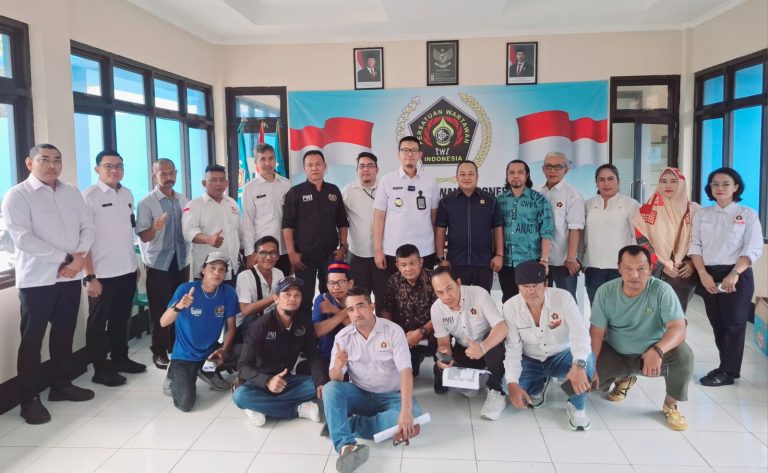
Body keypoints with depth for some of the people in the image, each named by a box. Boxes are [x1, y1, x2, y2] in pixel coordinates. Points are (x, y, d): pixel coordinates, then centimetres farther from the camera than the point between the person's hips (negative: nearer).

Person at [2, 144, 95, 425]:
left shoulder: (72, 193, 11)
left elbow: (87, 227, 8)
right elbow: (23, 238, -17)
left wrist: (80, 256, -10)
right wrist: (67, 258, -18)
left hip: (71, 277, 5)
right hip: (36, 279, -5)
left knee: (64, 333, 14)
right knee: (32, 339, 2)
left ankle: (61, 384, 29)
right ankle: (29, 398, 12)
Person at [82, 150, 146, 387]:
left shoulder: (127, 194, 8)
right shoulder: (89, 196, -11)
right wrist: (90, 276, -17)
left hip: (127, 270, 6)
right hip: (102, 273, -6)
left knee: (121, 318, 18)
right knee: (98, 322, 8)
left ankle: (120, 358, 33)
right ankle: (100, 369, 20)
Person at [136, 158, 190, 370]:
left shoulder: (184, 200, 5)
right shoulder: (146, 203, -9)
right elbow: (143, 237, -13)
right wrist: (155, 228, -32)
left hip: (181, 262, 4)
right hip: (158, 264, -4)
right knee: (160, 310, 2)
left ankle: (177, 348, 27)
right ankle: (159, 352, 16)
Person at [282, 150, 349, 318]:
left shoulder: (334, 191, 9)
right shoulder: (295, 192, -1)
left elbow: (342, 223, 12)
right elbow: (287, 225, -5)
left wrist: (343, 246, 3)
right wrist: (291, 252, -11)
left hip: (331, 254, 3)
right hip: (304, 255, -3)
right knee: (304, 298, 4)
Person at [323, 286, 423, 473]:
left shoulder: (393, 331, -13)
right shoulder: (343, 337, -5)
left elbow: (406, 371, -22)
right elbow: (335, 380, -7)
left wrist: (406, 411, -36)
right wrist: (338, 366, -34)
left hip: (390, 396, -2)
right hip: (359, 395, 2)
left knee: (414, 414, -32)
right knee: (330, 388, -26)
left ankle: (340, 424, -26)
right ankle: (346, 445, -37)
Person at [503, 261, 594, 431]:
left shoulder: (563, 297, -20)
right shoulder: (510, 307, -15)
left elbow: (579, 331, -33)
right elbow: (512, 349, -14)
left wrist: (578, 365, -52)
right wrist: (512, 383, -27)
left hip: (561, 357, -1)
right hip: (530, 361, 2)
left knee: (586, 360, -34)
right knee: (515, 391, -24)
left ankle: (576, 406, -5)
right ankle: (539, 385, 16)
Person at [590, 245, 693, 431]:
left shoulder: (662, 290, -22)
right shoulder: (605, 292, -15)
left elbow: (678, 329, -30)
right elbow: (597, 332, -10)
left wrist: (657, 350, -50)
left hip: (651, 351, -2)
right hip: (616, 353, 2)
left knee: (683, 353, -31)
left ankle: (670, 405, -3)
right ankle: (622, 379, 22)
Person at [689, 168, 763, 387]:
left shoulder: (748, 214, -1)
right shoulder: (702, 214, 8)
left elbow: (753, 249, -7)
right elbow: (695, 246, 3)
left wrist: (734, 274, -18)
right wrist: (703, 274, -9)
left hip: (737, 275, -3)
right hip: (708, 275, 3)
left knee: (734, 323, 1)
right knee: (717, 323, 9)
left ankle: (728, 372, 10)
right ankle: (726, 366, 22)